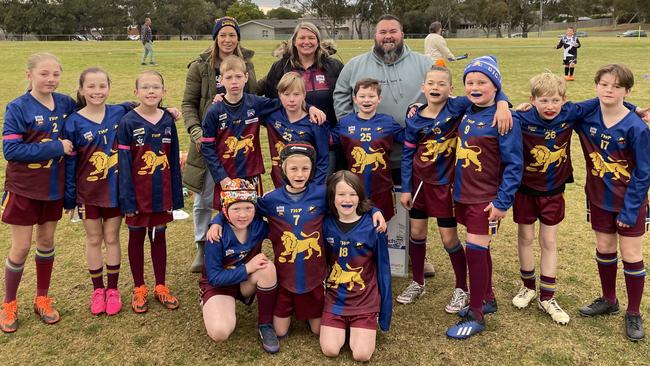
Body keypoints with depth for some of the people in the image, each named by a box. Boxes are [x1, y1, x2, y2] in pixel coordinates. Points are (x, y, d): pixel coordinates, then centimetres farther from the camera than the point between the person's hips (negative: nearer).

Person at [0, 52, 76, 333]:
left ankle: (42, 298, 31)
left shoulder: (66, 104, -2)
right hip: (24, 188, -4)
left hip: (54, 186, 4)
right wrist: (56, 147, -23)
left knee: (47, 241, 14)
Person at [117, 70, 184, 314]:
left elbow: (174, 160, 3)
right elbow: (123, 163, -11)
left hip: (162, 193, 3)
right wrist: (127, 199, -14)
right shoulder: (128, 122, -10)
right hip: (138, 193, -3)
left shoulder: (168, 121, -1)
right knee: (137, 237, 12)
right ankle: (139, 289, 25)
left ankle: (161, 287, 26)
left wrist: (176, 196, 3)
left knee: (159, 237, 14)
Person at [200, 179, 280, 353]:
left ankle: (266, 324, -11)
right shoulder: (217, 236, -24)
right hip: (219, 284, -3)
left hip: (247, 283, 3)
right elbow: (214, 277, -22)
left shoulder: (259, 226, -16)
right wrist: (247, 268, -30)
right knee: (220, 332, -29)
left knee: (268, 267, -31)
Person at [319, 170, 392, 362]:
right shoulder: (326, 224, -5)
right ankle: (342, 327, 21)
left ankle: (360, 329, 21)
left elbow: (383, 268, -4)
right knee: (330, 350, -9)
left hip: (365, 301, -2)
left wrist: (385, 310, -2)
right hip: (334, 299, 2)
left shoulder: (373, 225, -11)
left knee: (362, 355, -11)